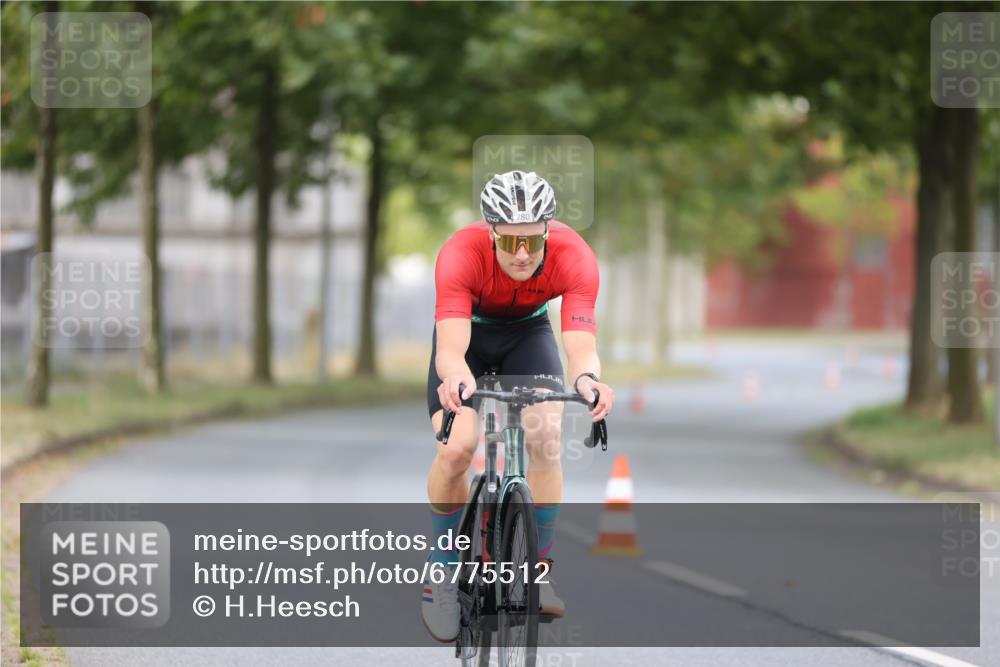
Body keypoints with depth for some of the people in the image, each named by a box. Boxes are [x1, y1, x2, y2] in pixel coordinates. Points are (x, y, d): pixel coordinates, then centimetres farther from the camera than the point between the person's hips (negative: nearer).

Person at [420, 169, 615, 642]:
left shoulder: (573, 257, -34)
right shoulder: (462, 254, -38)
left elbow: (581, 343, -43)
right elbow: (451, 348, -47)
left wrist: (587, 378, -66)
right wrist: (454, 378, -70)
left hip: (528, 331, 1)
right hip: (469, 331, -1)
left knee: (546, 440, -22)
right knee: (455, 448, -20)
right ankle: (441, 572, 1)